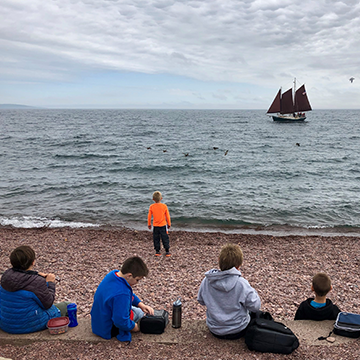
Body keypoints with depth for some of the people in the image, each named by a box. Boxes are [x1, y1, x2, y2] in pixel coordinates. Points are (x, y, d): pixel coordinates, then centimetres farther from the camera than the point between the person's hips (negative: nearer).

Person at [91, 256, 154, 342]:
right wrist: (134, 327, -14)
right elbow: (121, 322, -32)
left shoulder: (113, 274, -9)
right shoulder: (121, 293, -38)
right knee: (139, 312, -1)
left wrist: (141, 305, 1)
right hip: (107, 330, -8)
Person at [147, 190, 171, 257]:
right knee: (165, 238, 7)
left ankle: (157, 251, 14)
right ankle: (167, 252, 8)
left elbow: (149, 216, -1)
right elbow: (167, 216, -1)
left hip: (155, 226, 1)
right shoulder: (164, 206, -7)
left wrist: (149, 224, 13)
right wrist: (169, 224, 13)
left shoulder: (151, 207, -6)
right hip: (163, 225, -1)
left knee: (156, 239, 12)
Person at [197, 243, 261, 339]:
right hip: (237, 331, -5)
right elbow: (255, 306, -17)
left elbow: (201, 301, 3)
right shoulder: (241, 284, -27)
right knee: (256, 313, 27)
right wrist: (253, 292, -1)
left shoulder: (206, 281, -13)